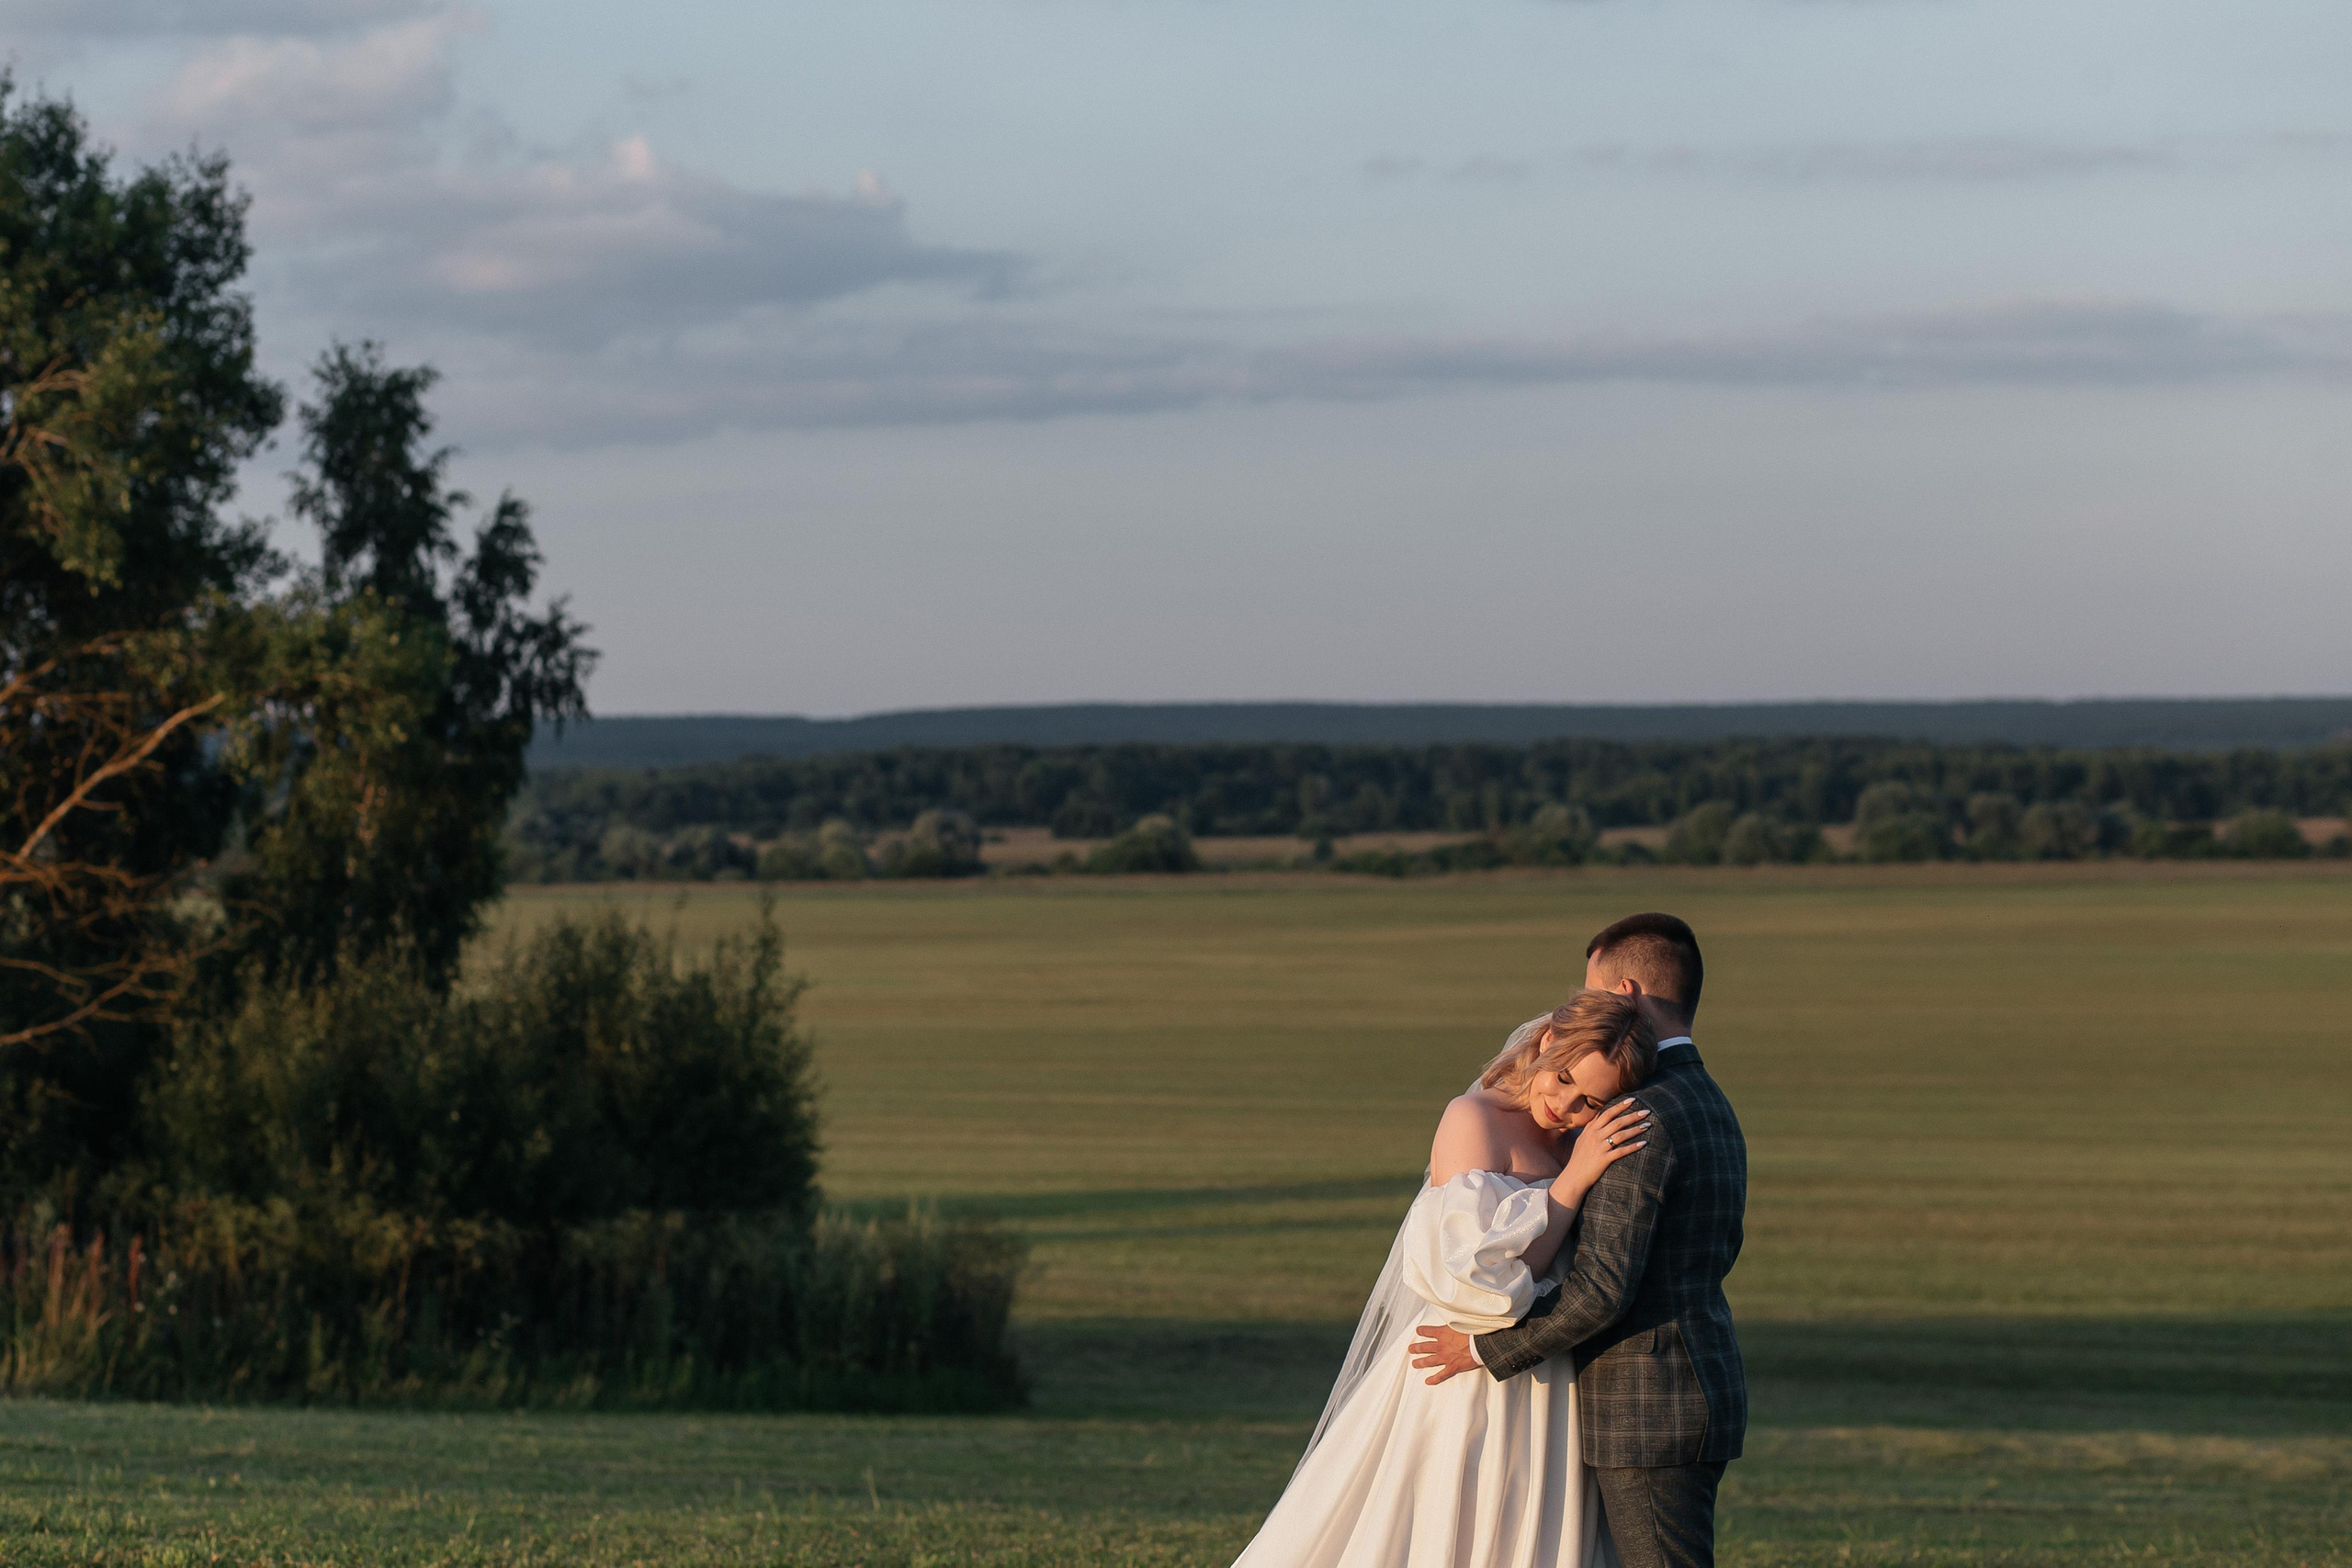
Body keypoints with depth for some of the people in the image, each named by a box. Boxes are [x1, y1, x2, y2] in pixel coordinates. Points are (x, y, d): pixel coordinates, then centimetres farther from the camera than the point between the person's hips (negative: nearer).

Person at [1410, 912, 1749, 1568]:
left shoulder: (1643, 1118, -19)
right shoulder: (1714, 1113, 14)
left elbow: (1602, 1287, -22)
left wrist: (1485, 1348, -12)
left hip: (1650, 1416, -10)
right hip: (1699, 1394, 10)